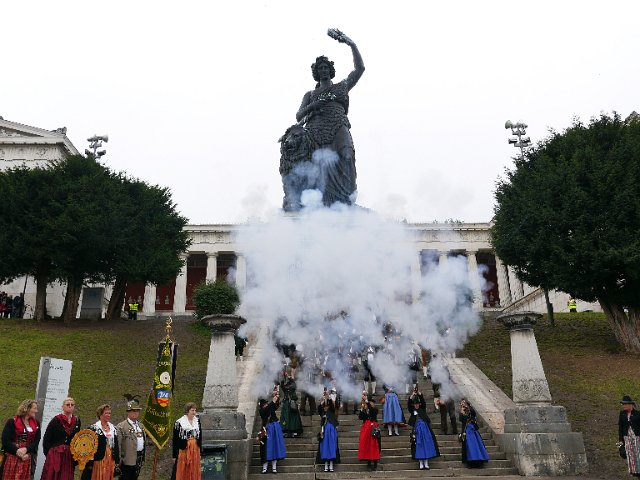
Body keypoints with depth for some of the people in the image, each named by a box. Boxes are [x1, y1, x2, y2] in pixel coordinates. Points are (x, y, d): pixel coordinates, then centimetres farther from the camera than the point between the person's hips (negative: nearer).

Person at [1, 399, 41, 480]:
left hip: (27, 458, 4)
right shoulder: (12, 422, -4)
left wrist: (26, 449, -14)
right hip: (12, 457, -4)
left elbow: (36, 441, 4)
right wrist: (17, 451, -15)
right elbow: (5, 440, -10)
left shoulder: (36, 424, 9)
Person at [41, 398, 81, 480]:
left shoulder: (77, 421, 7)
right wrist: (48, 453, -8)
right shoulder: (56, 420, -6)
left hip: (69, 457, 4)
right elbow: (46, 438, -5)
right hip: (55, 456, -4)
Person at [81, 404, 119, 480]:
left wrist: (116, 460, 10)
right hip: (98, 459, -5)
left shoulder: (113, 429, 12)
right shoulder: (93, 428, -5)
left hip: (110, 460, 5)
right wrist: (90, 463, -12)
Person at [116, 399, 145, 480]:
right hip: (128, 460, -7)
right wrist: (119, 459, -17)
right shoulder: (121, 426, -10)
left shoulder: (140, 425, 13)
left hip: (139, 459, 7)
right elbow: (118, 445, -14)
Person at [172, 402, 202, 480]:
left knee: (194, 470, 9)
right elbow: (175, 439, -8)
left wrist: (200, 449, 8)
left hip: (195, 450, 5)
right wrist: (174, 455, -8)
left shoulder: (197, 420, 6)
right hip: (184, 450, -5)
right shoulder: (179, 422, -10)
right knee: (182, 471, 0)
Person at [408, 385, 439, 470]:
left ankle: (426, 463, 4)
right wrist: (412, 395, -19)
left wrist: (419, 393, -16)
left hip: (425, 428, 1)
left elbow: (423, 400, -5)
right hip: (417, 429, -1)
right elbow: (408, 404, -9)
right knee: (419, 445, 0)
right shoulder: (412, 410, 6)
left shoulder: (423, 409, 7)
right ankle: (421, 464, 5)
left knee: (427, 444, -1)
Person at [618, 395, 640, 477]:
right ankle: (633, 471, 11)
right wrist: (620, 439, 6)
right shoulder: (622, 414, 4)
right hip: (627, 436, 3)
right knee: (630, 453, 3)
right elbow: (620, 427, 7)